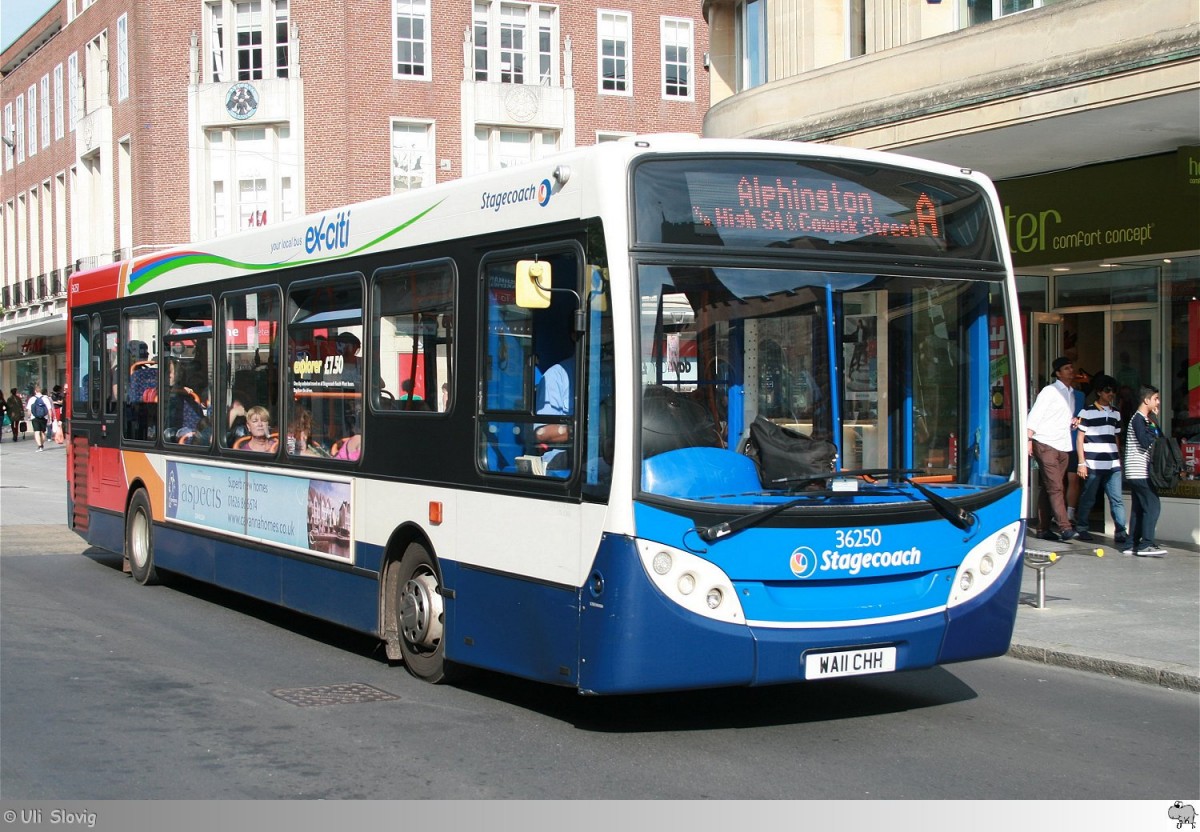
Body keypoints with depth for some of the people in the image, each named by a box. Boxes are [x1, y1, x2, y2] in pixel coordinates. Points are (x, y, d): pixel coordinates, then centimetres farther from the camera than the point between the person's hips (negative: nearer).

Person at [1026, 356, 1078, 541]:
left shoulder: (1071, 394, 18)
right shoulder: (1050, 391, -5)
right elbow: (1035, 415, -9)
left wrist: (1074, 419, 4)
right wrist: (1029, 439, -16)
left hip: (1062, 446, 7)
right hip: (1046, 445, -7)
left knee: (1048, 488, 8)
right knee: (1055, 487, -13)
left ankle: (1043, 528, 10)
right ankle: (1065, 527, -21)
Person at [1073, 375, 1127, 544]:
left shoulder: (1115, 413, 17)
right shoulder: (1087, 412, 0)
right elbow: (1079, 438, -1)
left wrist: (1119, 460, 19)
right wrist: (1081, 462, -6)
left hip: (1112, 465, 5)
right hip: (1093, 465, -4)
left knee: (1117, 499, -4)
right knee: (1088, 499, 4)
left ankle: (1120, 532, -6)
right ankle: (1081, 529, 18)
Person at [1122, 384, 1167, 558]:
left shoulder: (1143, 419, 19)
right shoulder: (1138, 419, -12)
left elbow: (1151, 441, 22)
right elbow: (1145, 442, -22)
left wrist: (1153, 423, 12)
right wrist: (1153, 424, -15)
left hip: (1138, 472, 10)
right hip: (1139, 472, -10)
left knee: (1139, 508, 9)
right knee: (1152, 506, -12)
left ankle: (1133, 544, 10)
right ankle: (1146, 544, -14)